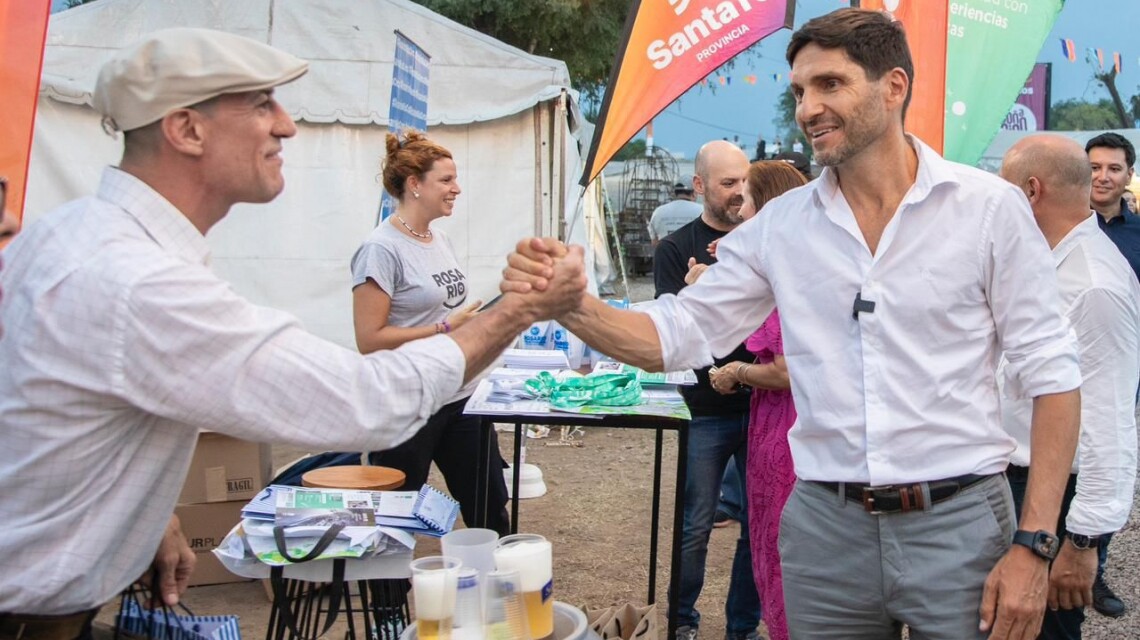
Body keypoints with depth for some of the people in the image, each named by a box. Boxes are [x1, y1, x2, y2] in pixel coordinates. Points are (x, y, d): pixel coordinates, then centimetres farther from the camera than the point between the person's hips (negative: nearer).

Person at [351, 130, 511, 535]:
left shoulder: (440, 241, 10)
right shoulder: (381, 250, -16)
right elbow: (370, 340, -20)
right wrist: (447, 328, -18)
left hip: (461, 398, 8)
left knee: (490, 511, 14)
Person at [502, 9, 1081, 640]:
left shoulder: (989, 207, -5)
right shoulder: (779, 226, 2)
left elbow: (1050, 373, -3)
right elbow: (675, 334, 3)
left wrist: (1033, 545, -9)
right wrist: (571, 302, -16)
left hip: (957, 521, -2)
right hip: (825, 526, 3)